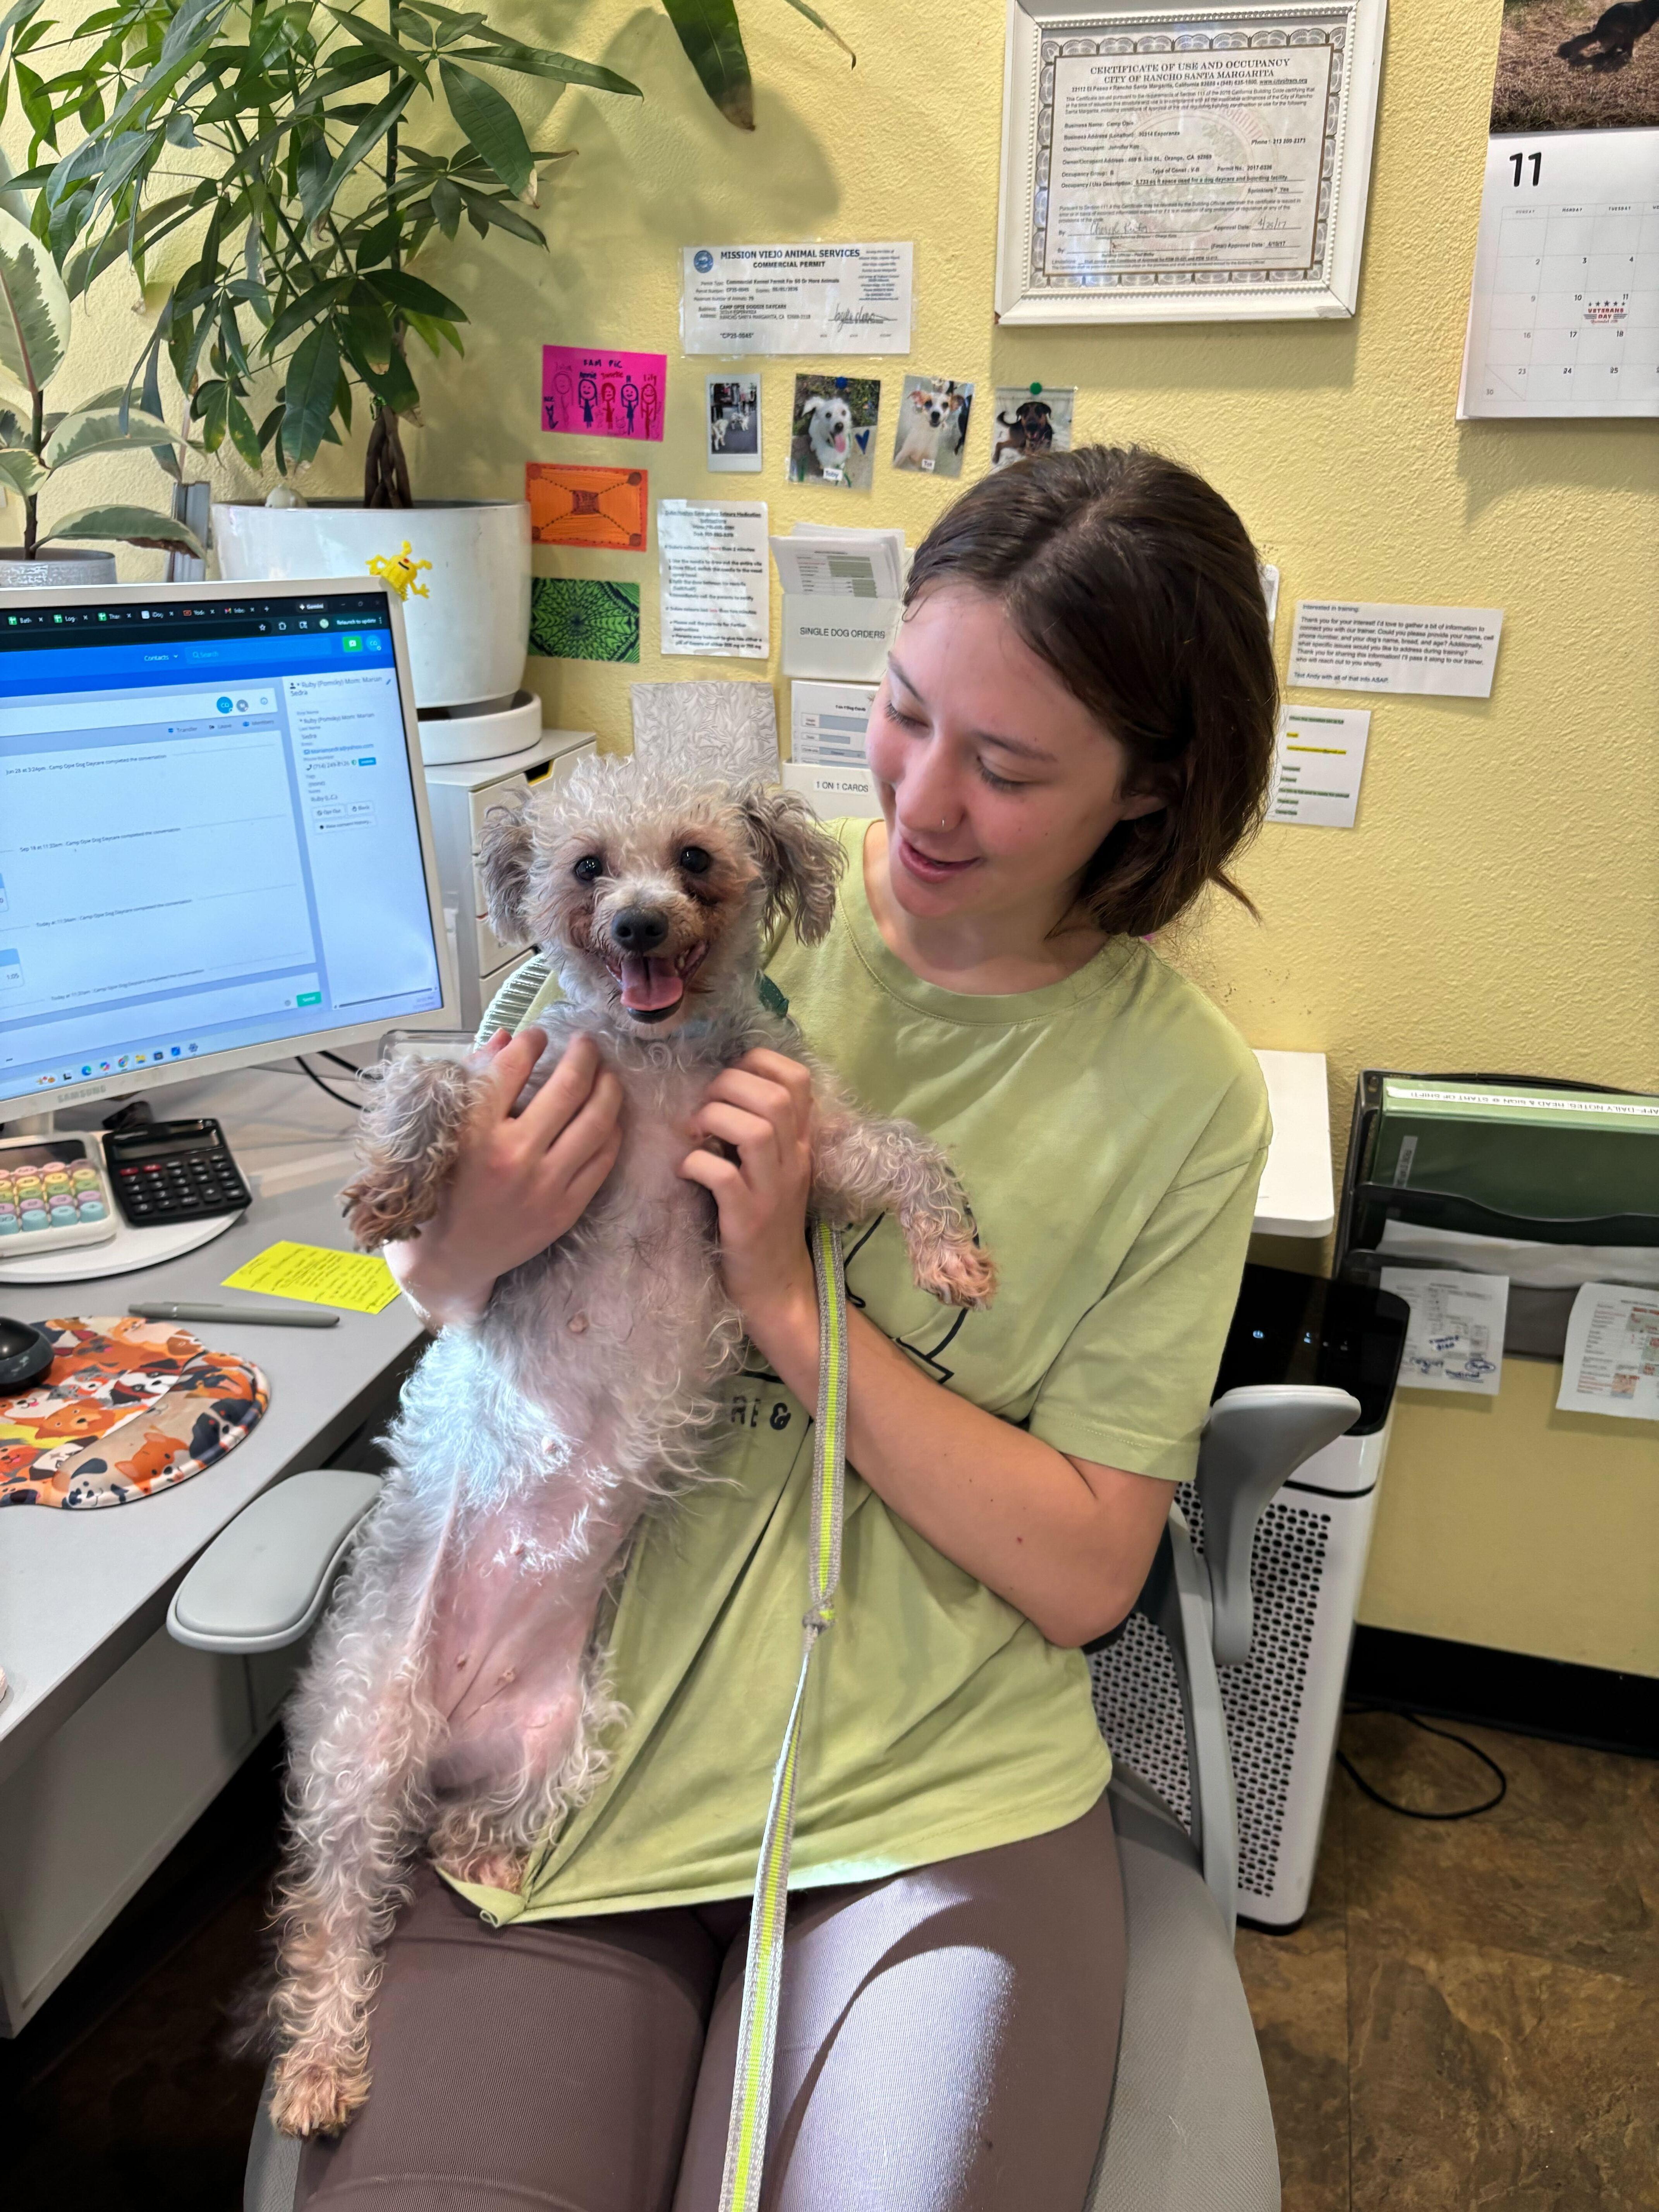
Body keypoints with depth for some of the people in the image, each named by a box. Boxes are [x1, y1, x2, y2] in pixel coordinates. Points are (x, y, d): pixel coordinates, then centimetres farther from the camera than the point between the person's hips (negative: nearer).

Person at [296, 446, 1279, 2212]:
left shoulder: (1180, 1093, -5)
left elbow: (1082, 1572, -6)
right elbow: (426, 1287, 9)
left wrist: (790, 1298, -15)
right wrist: (465, 1252, -15)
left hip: (936, 1794, 0)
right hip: (566, 1735, 1)